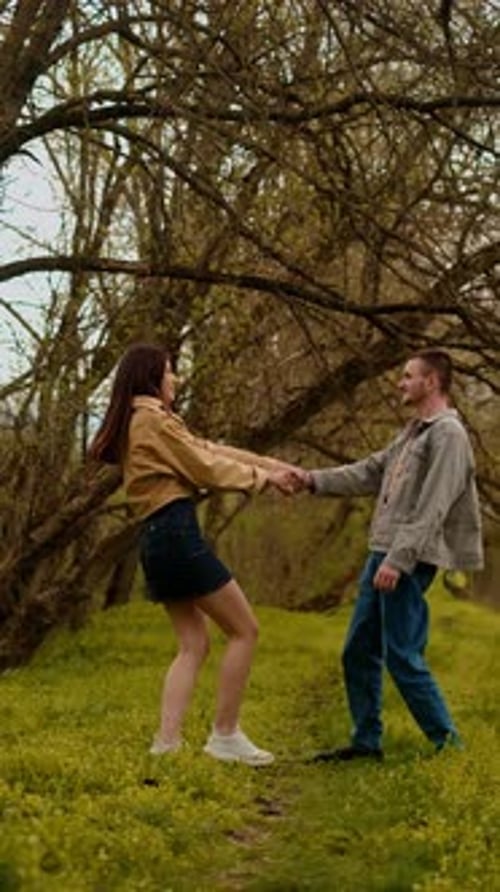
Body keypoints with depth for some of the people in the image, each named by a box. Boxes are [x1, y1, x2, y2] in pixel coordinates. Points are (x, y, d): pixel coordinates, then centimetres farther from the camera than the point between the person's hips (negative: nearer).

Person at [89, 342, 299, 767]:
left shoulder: (134, 424, 22)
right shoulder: (155, 419, -8)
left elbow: (209, 448, 20)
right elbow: (208, 468, -7)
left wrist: (271, 463, 16)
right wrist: (264, 477, 7)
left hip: (156, 539, 10)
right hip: (177, 533, -10)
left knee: (194, 644, 11)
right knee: (244, 629, -2)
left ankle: (166, 742, 2)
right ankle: (225, 735, 1)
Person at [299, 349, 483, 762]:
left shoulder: (448, 435, -11)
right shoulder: (414, 432, 19)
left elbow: (432, 509, -19)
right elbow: (369, 472, 20)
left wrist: (398, 560, -24)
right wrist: (314, 480, 10)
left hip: (410, 561, -10)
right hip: (384, 553, 10)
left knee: (402, 657, -8)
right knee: (359, 651, 12)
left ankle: (448, 742, 3)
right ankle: (367, 741, 21)